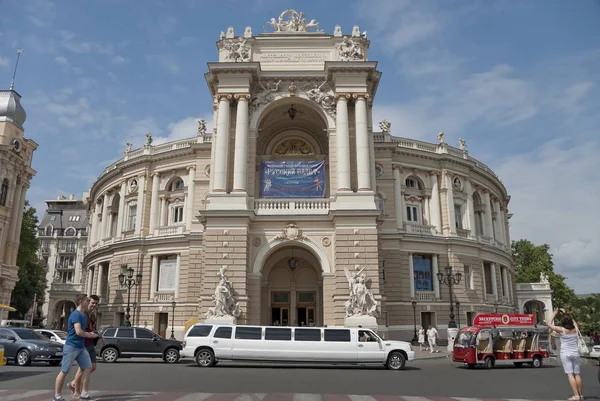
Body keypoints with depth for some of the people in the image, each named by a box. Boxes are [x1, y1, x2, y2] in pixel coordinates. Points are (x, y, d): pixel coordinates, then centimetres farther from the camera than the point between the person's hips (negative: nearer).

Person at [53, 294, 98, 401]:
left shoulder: (84, 315, 12)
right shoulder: (75, 314, -16)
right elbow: (78, 332, -24)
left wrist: (90, 334, 3)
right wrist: (89, 335, -8)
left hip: (81, 347, 9)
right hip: (71, 346, -9)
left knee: (88, 367, 2)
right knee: (64, 371, 2)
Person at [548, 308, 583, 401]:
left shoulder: (561, 330, -10)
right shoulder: (575, 328, 0)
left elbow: (549, 324, 1)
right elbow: (573, 321, 23)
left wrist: (554, 314, 7)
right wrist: (566, 313, 29)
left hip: (565, 354, -4)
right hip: (575, 354, 4)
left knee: (570, 374, -6)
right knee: (577, 374, 9)